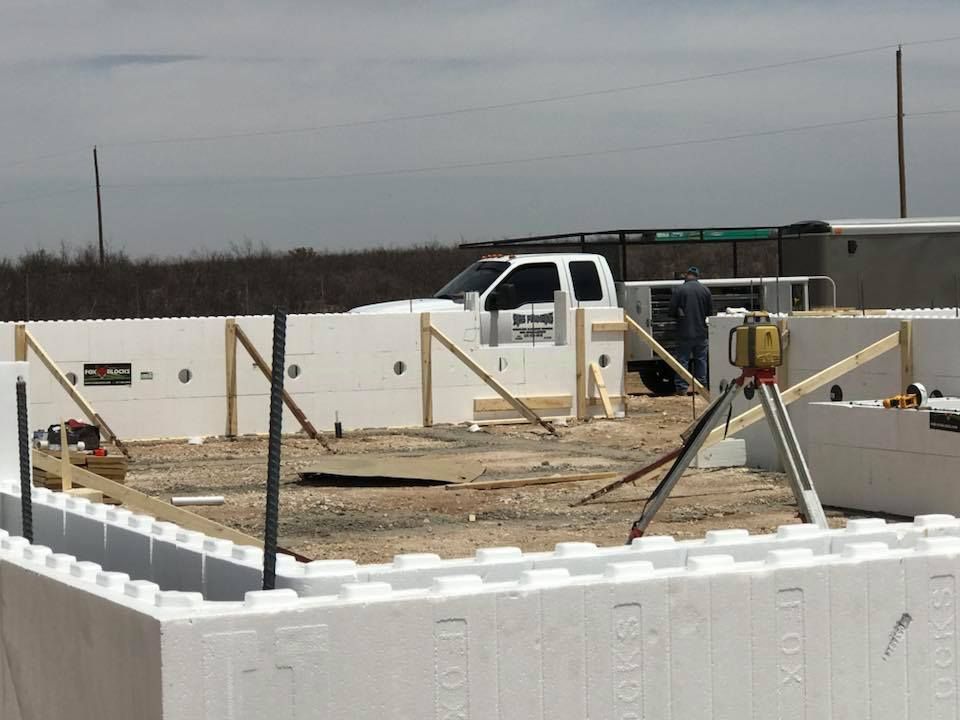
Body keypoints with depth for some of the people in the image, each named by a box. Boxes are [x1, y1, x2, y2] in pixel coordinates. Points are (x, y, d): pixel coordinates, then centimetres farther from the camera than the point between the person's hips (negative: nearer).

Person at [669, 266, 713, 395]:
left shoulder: (679, 290, -11)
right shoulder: (705, 290, 0)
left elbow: (672, 312, -9)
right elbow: (710, 311, 6)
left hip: (684, 332, -3)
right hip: (701, 331, 3)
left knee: (683, 359, 1)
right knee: (701, 359, 12)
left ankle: (682, 387, -2)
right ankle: (701, 384, 14)